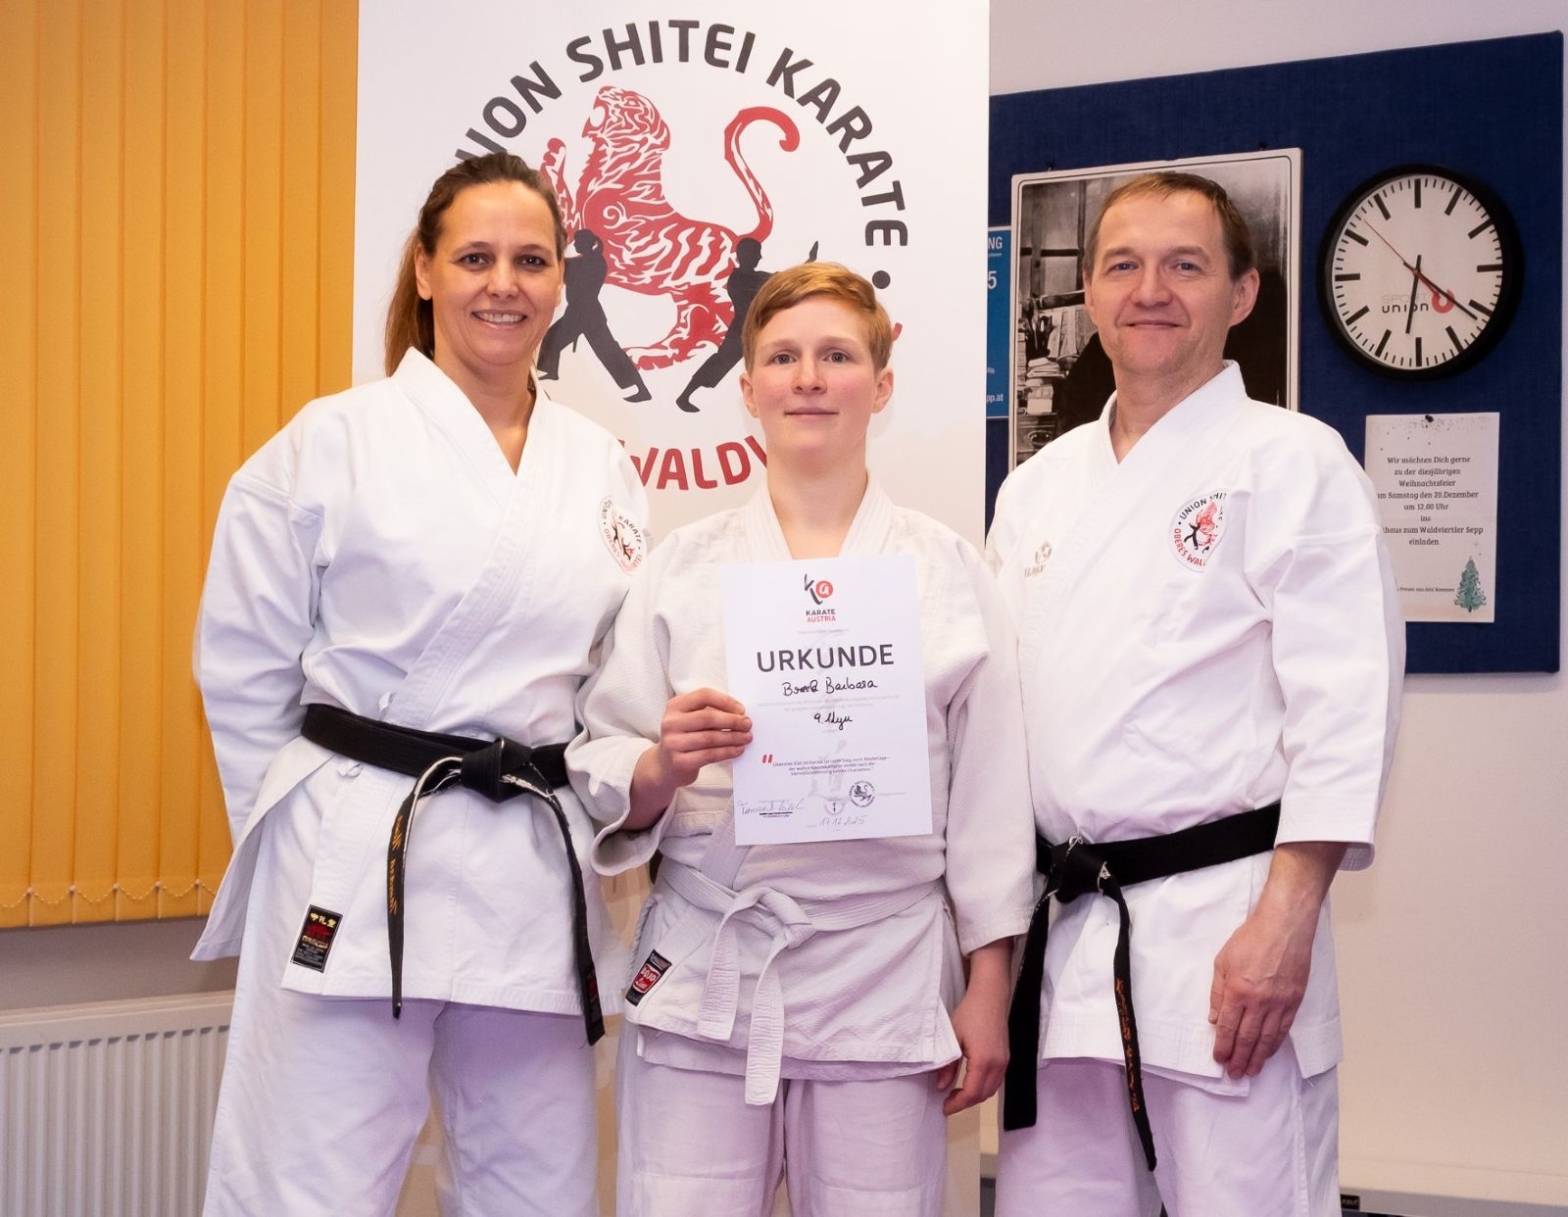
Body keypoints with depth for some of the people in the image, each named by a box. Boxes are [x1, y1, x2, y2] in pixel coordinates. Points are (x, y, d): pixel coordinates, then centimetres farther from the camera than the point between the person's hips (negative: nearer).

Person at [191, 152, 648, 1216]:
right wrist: (313, 837, 2)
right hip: (356, 871, -4)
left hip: (539, 878, 5)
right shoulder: (333, 442, -1)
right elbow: (246, 669, 2)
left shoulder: (601, 466, 11)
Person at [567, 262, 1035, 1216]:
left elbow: (988, 788, 5)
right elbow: (604, 774, 7)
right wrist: (662, 766, -15)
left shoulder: (950, 569, 5)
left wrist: (989, 993, 2)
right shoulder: (685, 565, 7)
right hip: (701, 976, 1)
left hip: (884, 981, 0)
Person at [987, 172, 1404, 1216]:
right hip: (1063, 927, 6)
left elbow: (1346, 706, -10)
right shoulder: (1038, 487, 14)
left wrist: (1283, 923, -18)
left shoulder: (1293, 462, -3)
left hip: (1222, 917, -5)